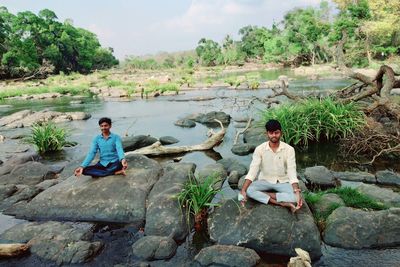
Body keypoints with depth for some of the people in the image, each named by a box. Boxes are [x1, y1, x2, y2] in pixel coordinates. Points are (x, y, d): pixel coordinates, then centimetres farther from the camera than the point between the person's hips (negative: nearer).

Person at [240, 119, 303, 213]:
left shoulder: (289, 149, -13)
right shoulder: (260, 149, -12)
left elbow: (292, 172, -17)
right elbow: (252, 170, -18)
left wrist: (297, 192, -34)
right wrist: (243, 190, -31)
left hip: (282, 182, -1)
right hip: (265, 181, 1)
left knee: (294, 196, -31)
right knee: (249, 190, -30)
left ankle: (263, 195, -19)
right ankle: (282, 203, -26)